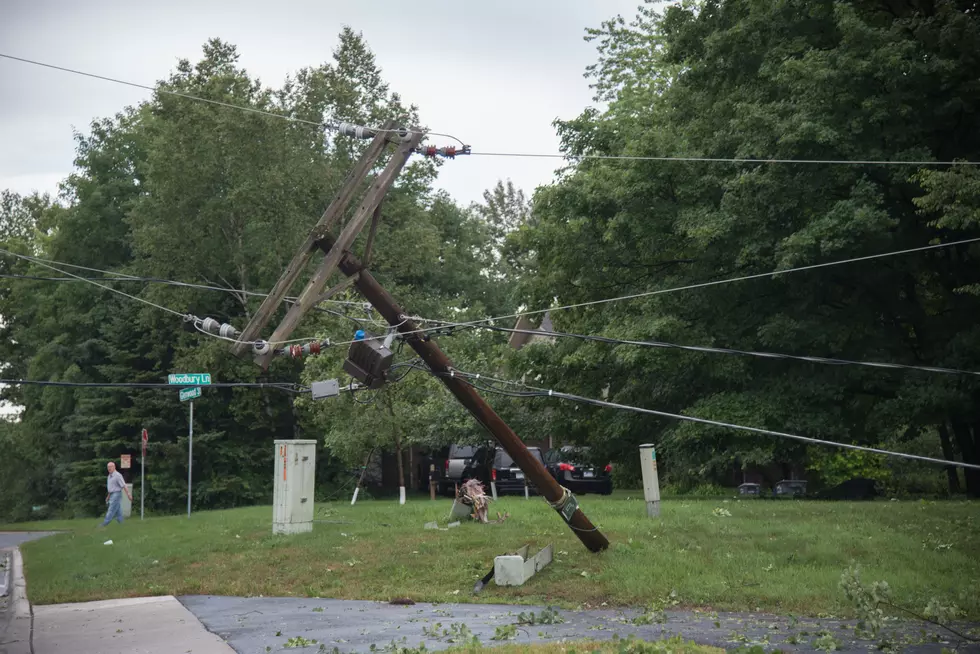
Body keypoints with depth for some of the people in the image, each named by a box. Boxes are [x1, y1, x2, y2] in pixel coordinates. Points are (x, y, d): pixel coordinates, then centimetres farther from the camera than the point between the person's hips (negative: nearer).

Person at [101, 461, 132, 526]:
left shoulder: (118, 475, -14)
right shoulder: (109, 476, 14)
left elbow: (124, 486, -16)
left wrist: (129, 495, -18)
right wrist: (108, 496, 24)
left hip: (117, 494, -9)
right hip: (112, 495, 9)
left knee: (112, 509, -8)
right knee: (118, 510, 9)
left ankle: (105, 523, -8)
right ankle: (120, 522, 11)